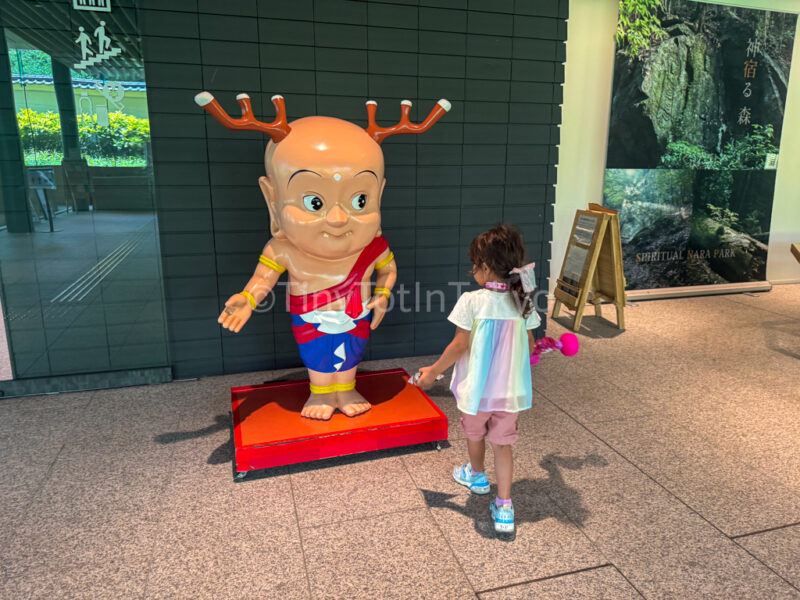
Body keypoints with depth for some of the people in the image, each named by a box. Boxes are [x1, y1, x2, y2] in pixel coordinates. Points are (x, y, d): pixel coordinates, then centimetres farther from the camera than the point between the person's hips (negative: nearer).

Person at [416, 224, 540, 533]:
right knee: (503, 443, 15)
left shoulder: (471, 301, -18)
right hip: (511, 390, 3)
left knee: (475, 434, 24)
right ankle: (504, 508, 14)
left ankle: (476, 475, 50)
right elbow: (530, 344, 6)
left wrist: (433, 371, -2)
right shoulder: (523, 301, -5)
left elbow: (460, 346, -15)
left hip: (477, 389, -3)